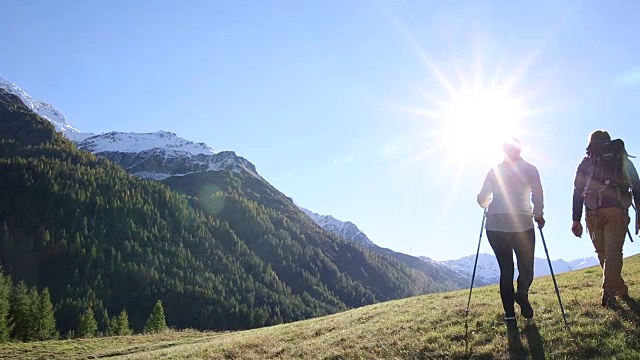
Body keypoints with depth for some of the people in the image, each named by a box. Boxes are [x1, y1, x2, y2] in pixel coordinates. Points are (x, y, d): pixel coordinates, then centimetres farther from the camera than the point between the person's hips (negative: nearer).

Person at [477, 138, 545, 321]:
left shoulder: (495, 170, 12)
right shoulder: (529, 169, 7)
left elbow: (482, 199, 8)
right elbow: (537, 194, -7)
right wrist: (539, 215, 5)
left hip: (495, 226, 2)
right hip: (522, 225, -2)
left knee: (506, 269, 8)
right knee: (526, 268, 11)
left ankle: (510, 314, 2)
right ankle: (522, 292, -19)